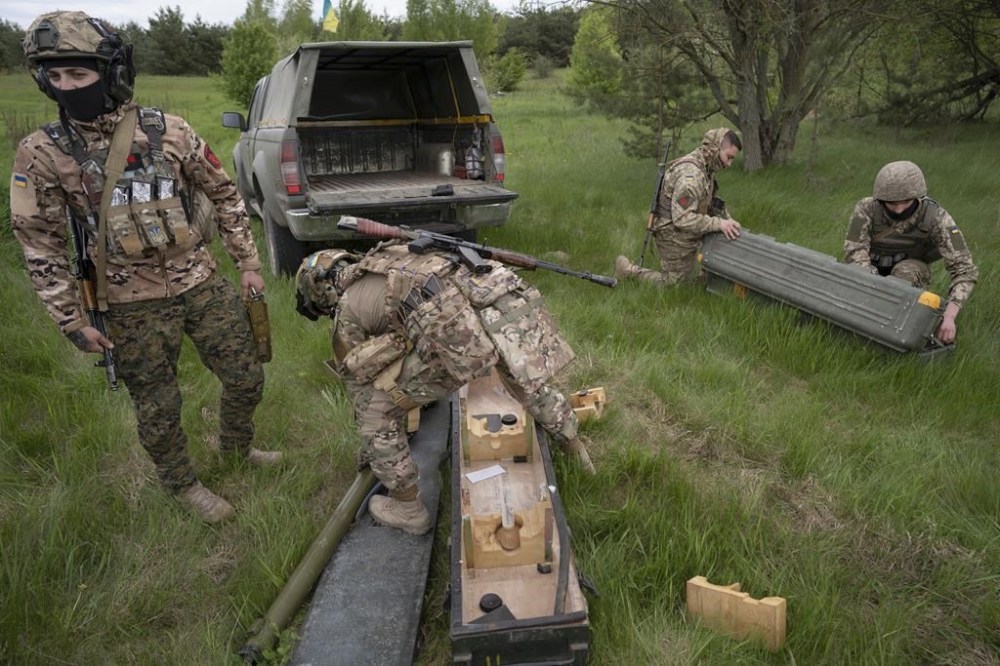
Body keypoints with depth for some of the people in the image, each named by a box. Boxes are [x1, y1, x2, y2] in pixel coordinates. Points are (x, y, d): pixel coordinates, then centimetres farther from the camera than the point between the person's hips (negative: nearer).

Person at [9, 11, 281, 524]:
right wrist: (72, 321, -4)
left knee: (246, 378, 12)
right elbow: (40, 246, -3)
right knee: (157, 407, 10)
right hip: (135, 306, -2)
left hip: (202, 283, 2)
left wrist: (248, 263, 5)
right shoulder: (42, 154, -8)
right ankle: (181, 484, 36)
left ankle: (235, 446, 42)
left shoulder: (170, 131, -5)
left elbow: (224, 196, 5)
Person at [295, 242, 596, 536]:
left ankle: (408, 509, 31)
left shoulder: (347, 309, 24)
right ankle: (574, 448, 56)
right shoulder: (393, 261, 42)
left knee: (378, 409, 16)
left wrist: (368, 443, 52)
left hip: (459, 330, -6)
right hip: (510, 302, 6)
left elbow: (360, 384, 35)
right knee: (531, 383, 36)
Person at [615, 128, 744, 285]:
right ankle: (628, 270, 12)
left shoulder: (705, 168, 6)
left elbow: (710, 202, 17)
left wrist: (727, 220, 1)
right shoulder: (690, 173, -27)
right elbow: (683, 218, -32)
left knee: (686, 280, 19)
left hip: (685, 237, 10)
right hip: (674, 239, -10)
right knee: (673, 285, 2)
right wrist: (718, 224, -29)